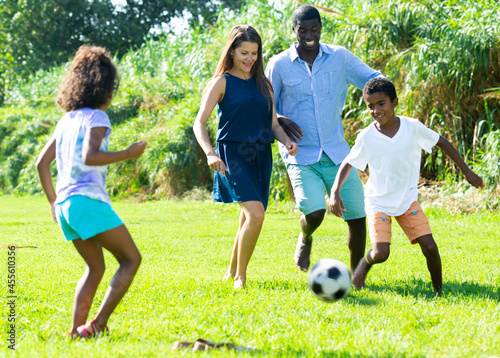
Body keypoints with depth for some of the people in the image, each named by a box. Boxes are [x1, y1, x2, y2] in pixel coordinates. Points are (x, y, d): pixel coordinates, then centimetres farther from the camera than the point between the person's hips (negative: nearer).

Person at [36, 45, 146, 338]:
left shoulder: (66, 120, 19)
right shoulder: (97, 117, -5)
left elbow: (42, 163, 18)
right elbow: (90, 157, -21)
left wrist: (53, 201, 25)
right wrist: (128, 154, -13)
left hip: (64, 204, 8)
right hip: (89, 201, -8)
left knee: (95, 267, 20)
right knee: (131, 259, -1)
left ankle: (76, 329, 8)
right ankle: (98, 324, -12)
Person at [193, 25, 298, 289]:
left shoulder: (263, 83, 15)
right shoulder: (222, 82, -1)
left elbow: (274, 123, 15)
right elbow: (199, 122, -8)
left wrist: (287, 141, -7)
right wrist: (210, 153, -25)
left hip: (261, 155, 6)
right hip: (232, 153, -6)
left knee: (248, 219, 9)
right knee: (256, 213, -20)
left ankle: (232, 272, 30)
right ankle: (240, 277, -8)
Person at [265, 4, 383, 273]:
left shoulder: (340, 57, 3)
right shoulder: (279, 65, 0)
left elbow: (373, 80, 9)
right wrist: (280, 120, -15)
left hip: (336, 151, 2)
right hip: (301, 156, -2)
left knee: (357, 215, -3)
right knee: (314, 213, -21)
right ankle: (305, 239, 18)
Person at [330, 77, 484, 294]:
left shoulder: (413, 127, -10)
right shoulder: (367, 137, -13)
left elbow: (441, 143, 3)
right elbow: (348, 164, -3)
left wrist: (467, 172, 7)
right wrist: (335, 192, -19)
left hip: (407, 200, 2)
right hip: (378, 202, -1)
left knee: (430, 247, -12)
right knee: (380, 253, -18)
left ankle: (439, 290, 9)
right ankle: (364, 264, 17)